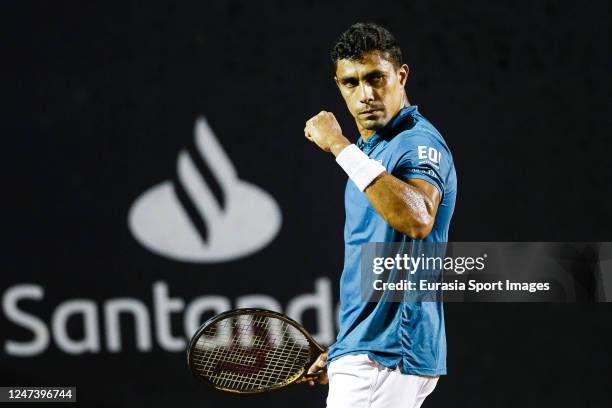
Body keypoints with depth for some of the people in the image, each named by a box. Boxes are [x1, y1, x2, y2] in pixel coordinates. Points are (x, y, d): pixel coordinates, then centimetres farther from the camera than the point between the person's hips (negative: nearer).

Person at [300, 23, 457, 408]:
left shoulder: (418, 142, -12)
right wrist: (341, 353, 25)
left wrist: (341, 147, -30)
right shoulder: (373, 149, 20)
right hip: (370, 353, 10)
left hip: (385, 357, -10)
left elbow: (417, 220, -34)